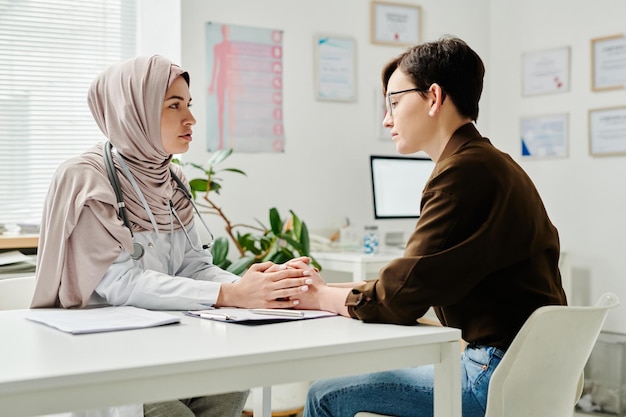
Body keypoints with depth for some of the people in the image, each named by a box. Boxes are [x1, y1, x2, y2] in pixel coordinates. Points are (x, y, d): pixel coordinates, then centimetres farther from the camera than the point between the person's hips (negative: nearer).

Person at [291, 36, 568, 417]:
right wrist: (326, 288, 9)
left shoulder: (466, 171, -19)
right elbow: (416, 280, 13)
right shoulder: (490, 163, 13)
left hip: (497, 377, -10)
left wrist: (319, 297, -1)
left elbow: (401, 297, -17)